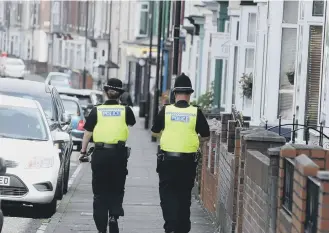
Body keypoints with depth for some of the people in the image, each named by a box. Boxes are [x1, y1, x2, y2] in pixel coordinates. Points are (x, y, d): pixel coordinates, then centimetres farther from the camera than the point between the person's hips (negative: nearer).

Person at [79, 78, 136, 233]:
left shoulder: (97, 110, -1)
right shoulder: (125, 110, 2)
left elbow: (87, 132, -1)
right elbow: (132, 123, 23)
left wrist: (83, 151, 5)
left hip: (100, 153, 0)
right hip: (119, 153, 0)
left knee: (100, 191, 8)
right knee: (117, 189, 12)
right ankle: (114, 215, -9)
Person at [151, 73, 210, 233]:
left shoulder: (166, 111, -4)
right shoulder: (196, 113, -5)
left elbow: (154, 132, 8)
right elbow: (206, 136, 2)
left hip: (167, 160, -1)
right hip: (188, 160, 1)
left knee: (167, 193, 4)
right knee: (184, 195, 13)